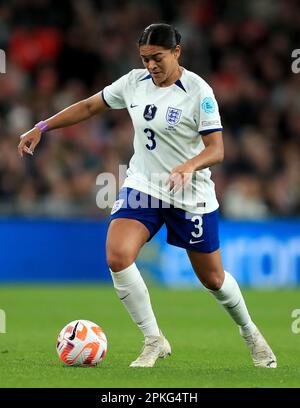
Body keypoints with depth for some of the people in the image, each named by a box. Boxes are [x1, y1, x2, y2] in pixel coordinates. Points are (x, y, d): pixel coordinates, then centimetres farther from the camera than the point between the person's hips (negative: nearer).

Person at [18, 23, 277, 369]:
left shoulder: (198, 91, -16)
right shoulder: (134, 82, -1)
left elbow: (216, 149, -19)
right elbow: (89, 106, 10)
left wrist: (188, 166, -39)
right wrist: (42, 127, 4)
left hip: (191, 196, -4)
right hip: (142, 185, 4)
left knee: (212, 279, 9)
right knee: (117, 257, -21)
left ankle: (249, 333, 40)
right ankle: (154, 341, -7)